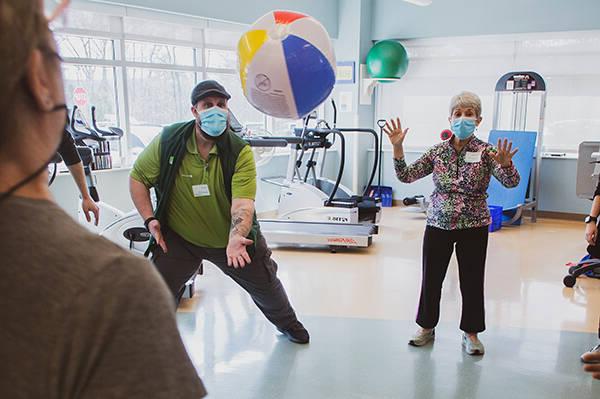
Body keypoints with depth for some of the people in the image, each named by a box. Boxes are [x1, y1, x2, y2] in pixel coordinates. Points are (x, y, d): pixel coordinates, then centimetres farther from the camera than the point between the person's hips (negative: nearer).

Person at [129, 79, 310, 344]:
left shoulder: (240, 152, -21)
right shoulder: (168, 141, -17)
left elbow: (243, 203, -31)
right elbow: (138, 178, -3)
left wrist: (237, 237, -49)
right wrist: (149, 219, -13)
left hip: (231, 237, 1)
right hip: (178, 237, 0)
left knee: (267, 286, 15)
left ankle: (286, 323, 48)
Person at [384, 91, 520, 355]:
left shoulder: (486, 152, -6)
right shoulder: (438, 151, 0)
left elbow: (511, 183, -17)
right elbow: (406, 176, -1)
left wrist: (505, 164, -38)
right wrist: (397, 147, -14)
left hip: (473, 227, -2)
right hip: (438, 225, 2)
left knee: (472, 282, 9)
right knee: (431, 279, 11)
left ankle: (471, 333, 27)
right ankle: (427, 327, 30)